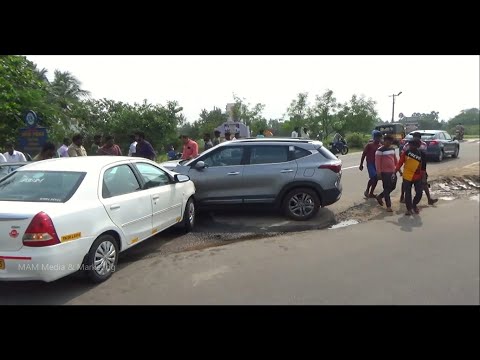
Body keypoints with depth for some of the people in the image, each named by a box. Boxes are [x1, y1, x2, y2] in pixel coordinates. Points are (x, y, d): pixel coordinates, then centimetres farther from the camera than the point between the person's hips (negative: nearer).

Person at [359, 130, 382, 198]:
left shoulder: (381, 146, 7)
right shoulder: (369, 145, -7)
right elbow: (364, 154, -5)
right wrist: (361, 164, -6)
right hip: (370, 163, -5)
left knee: (376, 179, 6)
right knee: (373, 177, -19)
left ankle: (371, 193, 18)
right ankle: (367, 191, 0)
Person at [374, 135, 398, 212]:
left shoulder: (392, 148, 11)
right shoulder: (380, 150, -12)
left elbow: (395, 159, 20)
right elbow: (377, 162, -14)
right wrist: (379, 173, -16)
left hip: (393, 171, 8)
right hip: (385, 172, -7)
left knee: (393, 187, 14)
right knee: (387, 188, -2)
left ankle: (380, 196, 33)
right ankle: (388, 206, 5)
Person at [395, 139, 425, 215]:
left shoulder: (422, 154, -4)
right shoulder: (406, 152, -7)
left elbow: (423, 167, 3)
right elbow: (400, 163, -6)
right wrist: (395, 172, -13)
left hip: (417, 177, 1)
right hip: (407, 177, -1)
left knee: (419, 192, 3)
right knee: (408, 193, 2)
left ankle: (414, 205, 30)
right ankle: (409, 209, 16)